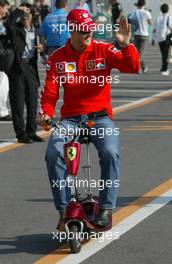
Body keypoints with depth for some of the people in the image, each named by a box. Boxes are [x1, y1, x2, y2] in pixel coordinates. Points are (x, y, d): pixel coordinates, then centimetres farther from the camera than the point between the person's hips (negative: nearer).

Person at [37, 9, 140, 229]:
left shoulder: (103, 50, 0)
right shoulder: (57, 58, 4)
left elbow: (132, 67, -10)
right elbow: (50, 91, 3)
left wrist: (126, 45, -28)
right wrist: (46, 112, -17)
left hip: (100, 117, -1)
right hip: (70, 119, 1)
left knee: (110, 152, -30)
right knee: (54, 153, -26)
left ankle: (106, 209, -17)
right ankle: (64, 210, -15)